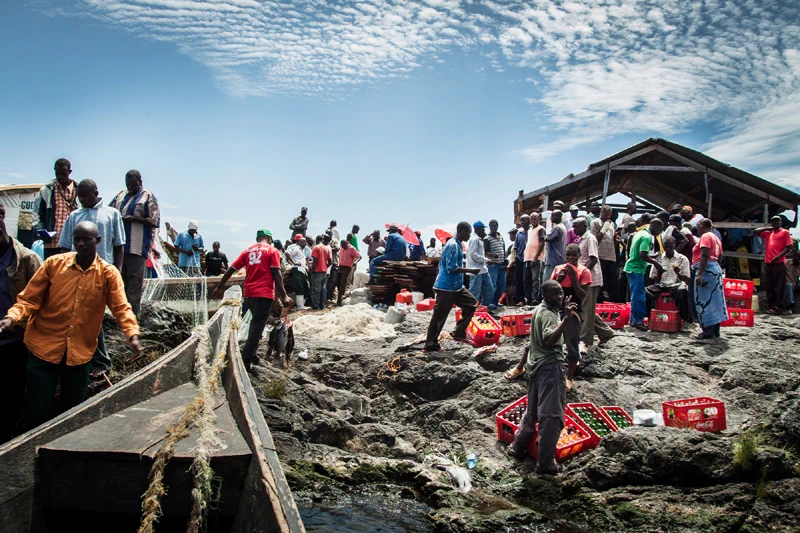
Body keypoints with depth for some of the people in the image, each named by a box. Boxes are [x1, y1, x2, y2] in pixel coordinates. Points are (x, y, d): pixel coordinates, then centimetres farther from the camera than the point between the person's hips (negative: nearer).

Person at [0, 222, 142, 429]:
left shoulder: (108, 273, -3)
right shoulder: (53, 264, -4)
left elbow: (121, 308, -8)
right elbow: (30, 299, -2)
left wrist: (132, 335, -24)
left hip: (81, 352, 1)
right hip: (44, 347, -1)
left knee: (73, 408, 15)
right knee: (38, 408, 5)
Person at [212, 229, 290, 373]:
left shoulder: (248, 251, 14)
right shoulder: (272, 251, 2)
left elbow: (230, 270, 12)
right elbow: (277, 274, -8)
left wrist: (219, 287, 19)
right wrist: (284, 296, -9)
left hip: (249, 294, 5)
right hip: (264, 294, -5)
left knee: (255, 323, 23)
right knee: (258, 326, -4)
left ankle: (250, 354, 24)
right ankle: (246, 360, -10)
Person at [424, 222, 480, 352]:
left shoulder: (456, 244, 12)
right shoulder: (453, 245, -19)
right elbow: (451, 268, -23)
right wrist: (470, 271, -18)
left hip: (456, 286, 10)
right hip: (447, 287, -10)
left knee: (471, 303, 14)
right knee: (439, 316, -3)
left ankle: (459, 333, 15)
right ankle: (430, 345, 4)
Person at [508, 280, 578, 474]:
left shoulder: (538, 309, 12)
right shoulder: (549, 315, -18)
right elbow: (549, 340, -36)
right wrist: (567, 319, -43)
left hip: (536, 364, 10)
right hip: (550, 366, -10)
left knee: (533, 410, 22)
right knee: (552, 415, -5)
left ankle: (518, 447, 34)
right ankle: (545, 463, -2)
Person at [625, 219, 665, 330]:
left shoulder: (639, 233, 14)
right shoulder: (647, 237, -15)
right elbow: (643, 255, -24)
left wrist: (652, 258, 18)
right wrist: (655, 262, -12)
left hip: (631, 267, 10)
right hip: (637, 269, -10)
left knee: (636, 295, 15)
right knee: (639, 296, -5)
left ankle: (634, 319, 20)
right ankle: (638, 321, -1)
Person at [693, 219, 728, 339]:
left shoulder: (706, 236, -7)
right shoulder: (715, 238, 23)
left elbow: (704, 256, -18)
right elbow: (719, 256, 22)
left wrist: (699, 274, -23)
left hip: (706, 270, -10)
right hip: (716, 269, 10)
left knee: (704, 301, -8)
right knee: (714, 301, 11)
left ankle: (709, 331, -9)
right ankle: (715, 331, 14)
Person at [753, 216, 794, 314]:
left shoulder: (784, 232, 6)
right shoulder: (767, 233, 20)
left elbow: (789, 247, -2)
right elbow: (754, 232, 22)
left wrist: (777, 257, -13)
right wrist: (767, 228, 14)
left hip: (779, 263, -5)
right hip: (768, 263, 5)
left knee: (779, 286, -7)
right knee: (768, 286, 6)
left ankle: (779, 307, -8)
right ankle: (770, 306, 11)